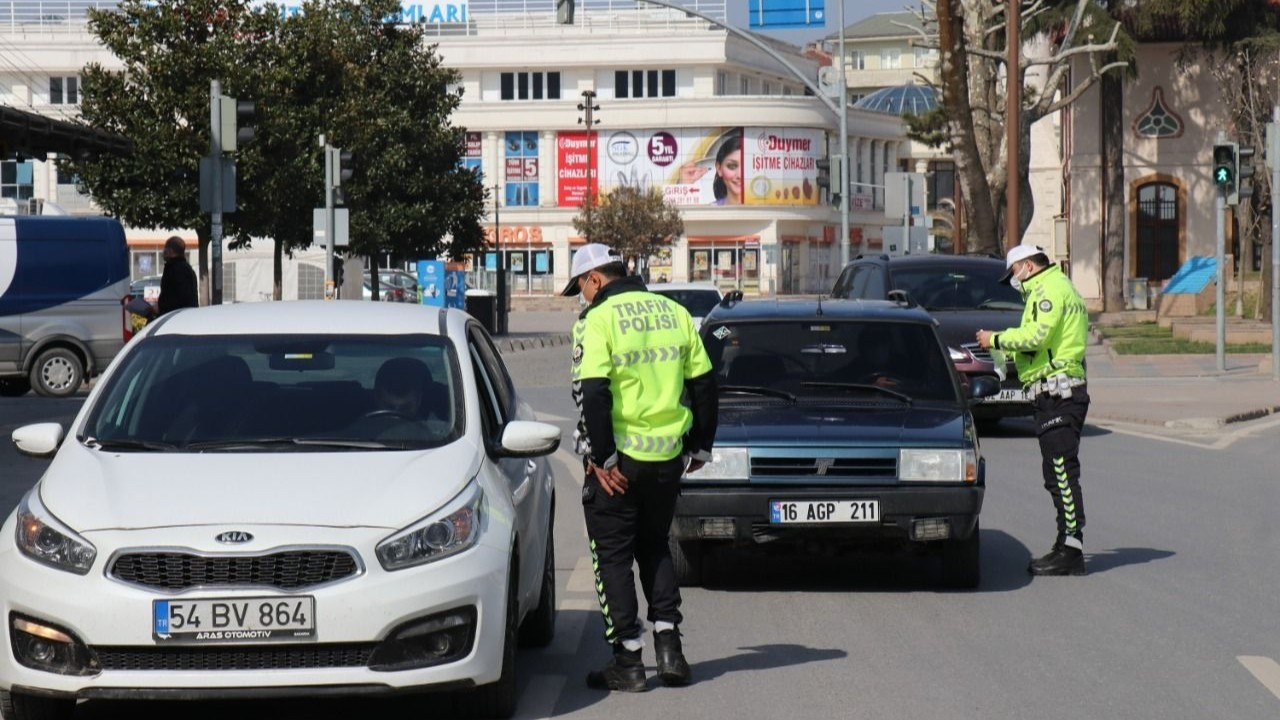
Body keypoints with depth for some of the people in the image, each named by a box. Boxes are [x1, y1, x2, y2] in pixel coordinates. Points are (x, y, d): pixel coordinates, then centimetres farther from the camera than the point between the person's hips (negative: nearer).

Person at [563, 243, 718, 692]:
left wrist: (603, 458, -14)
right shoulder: (673, 312, 8)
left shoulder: (597, 321, -10)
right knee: (654, 547, 21)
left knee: (613, 556, 6)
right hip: (668, 454, 6)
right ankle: (668, 646, 11)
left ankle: (628, 660, 5)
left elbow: (592, 393, -18)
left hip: (619, 458, -5)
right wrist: (700, 447, 18)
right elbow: (703, 384, 11)